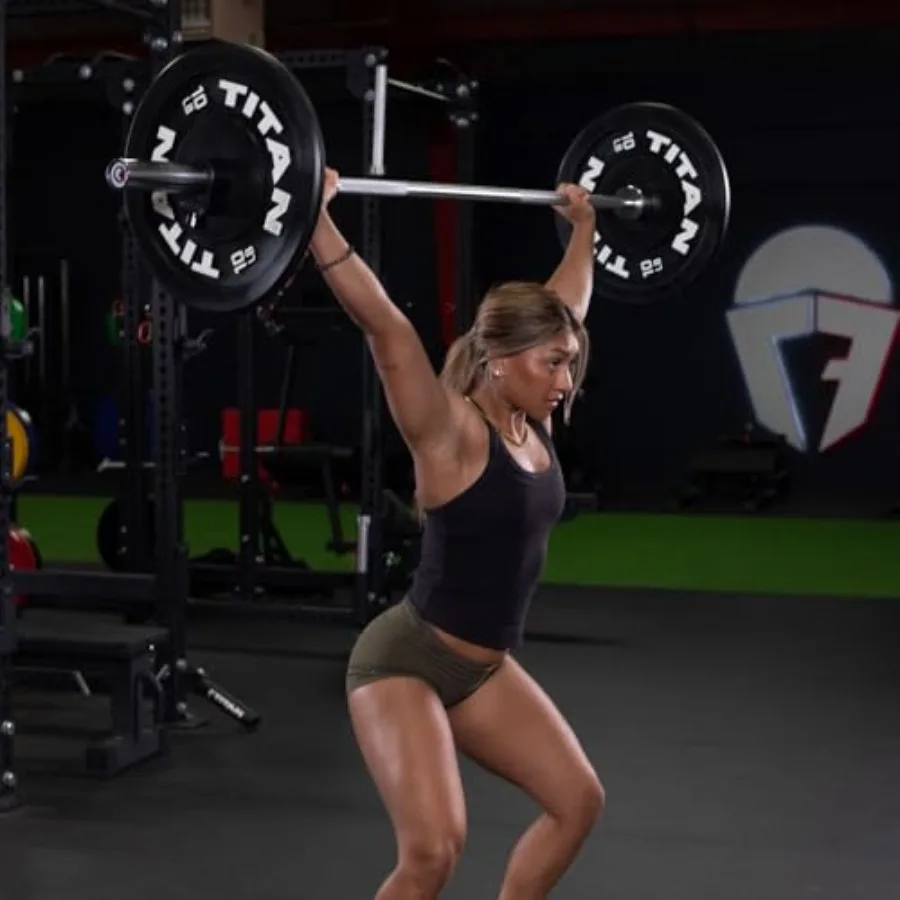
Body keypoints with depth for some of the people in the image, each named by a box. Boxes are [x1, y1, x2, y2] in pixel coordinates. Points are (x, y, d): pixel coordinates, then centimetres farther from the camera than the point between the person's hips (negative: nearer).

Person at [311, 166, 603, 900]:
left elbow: (566, 301, 16)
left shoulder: (533, 426, 1)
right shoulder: (451, 434, -20)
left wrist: (585, 226, 24)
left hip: (482, 665, 9)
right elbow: (384, 327, -32)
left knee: (578, 799, 13)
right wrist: (316, 218, -38)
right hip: (405, 662, -9)